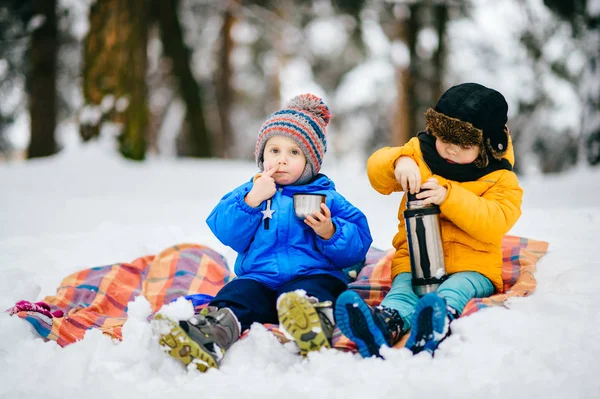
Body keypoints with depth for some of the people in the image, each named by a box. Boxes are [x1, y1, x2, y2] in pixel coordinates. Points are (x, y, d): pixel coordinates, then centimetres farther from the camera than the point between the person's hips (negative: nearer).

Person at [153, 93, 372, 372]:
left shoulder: (327, 198, 15)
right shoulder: (249, 192, 22)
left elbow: (356, 249, 6)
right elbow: (227, 234, 6)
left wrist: (329, 233, -13)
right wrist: (252, 200, -5)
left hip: (311, 276, -2)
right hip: (259, 278, 2)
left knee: (315, 289, -37)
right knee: (236, 294, -31)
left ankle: (315, 327, -71)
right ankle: (210, 338, -61)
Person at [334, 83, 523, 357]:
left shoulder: (499, 179, 1)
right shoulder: (420, 152, 11)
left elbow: (495, 224, -15)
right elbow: (376, 170, 2)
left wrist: (450, 197, -26)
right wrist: (398, 161, -22)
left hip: (471, 265, -1)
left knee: (455, 290, -36)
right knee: (403, 288, -31)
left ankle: (435, 329, -68)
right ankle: (386, 324, -64)